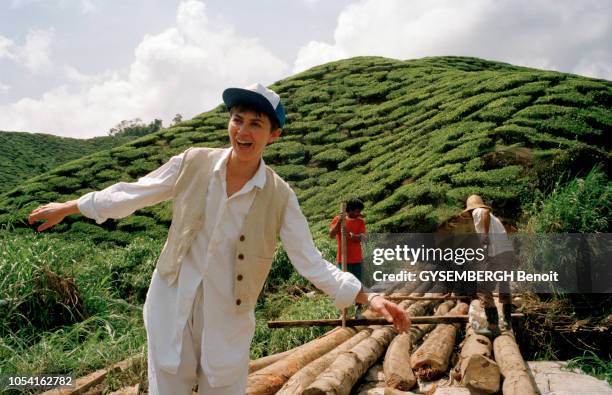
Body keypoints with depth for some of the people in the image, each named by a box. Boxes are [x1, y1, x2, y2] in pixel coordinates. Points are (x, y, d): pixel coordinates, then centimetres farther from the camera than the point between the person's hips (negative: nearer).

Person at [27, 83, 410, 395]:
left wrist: (368, 297, -18)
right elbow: (133, 193, 5)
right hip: (171, 305, 1)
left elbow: (312, 262, -8)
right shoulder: (194, 163, -8)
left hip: (228, 317, -1)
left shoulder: (280, 197, -11)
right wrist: (68, 207, 13)